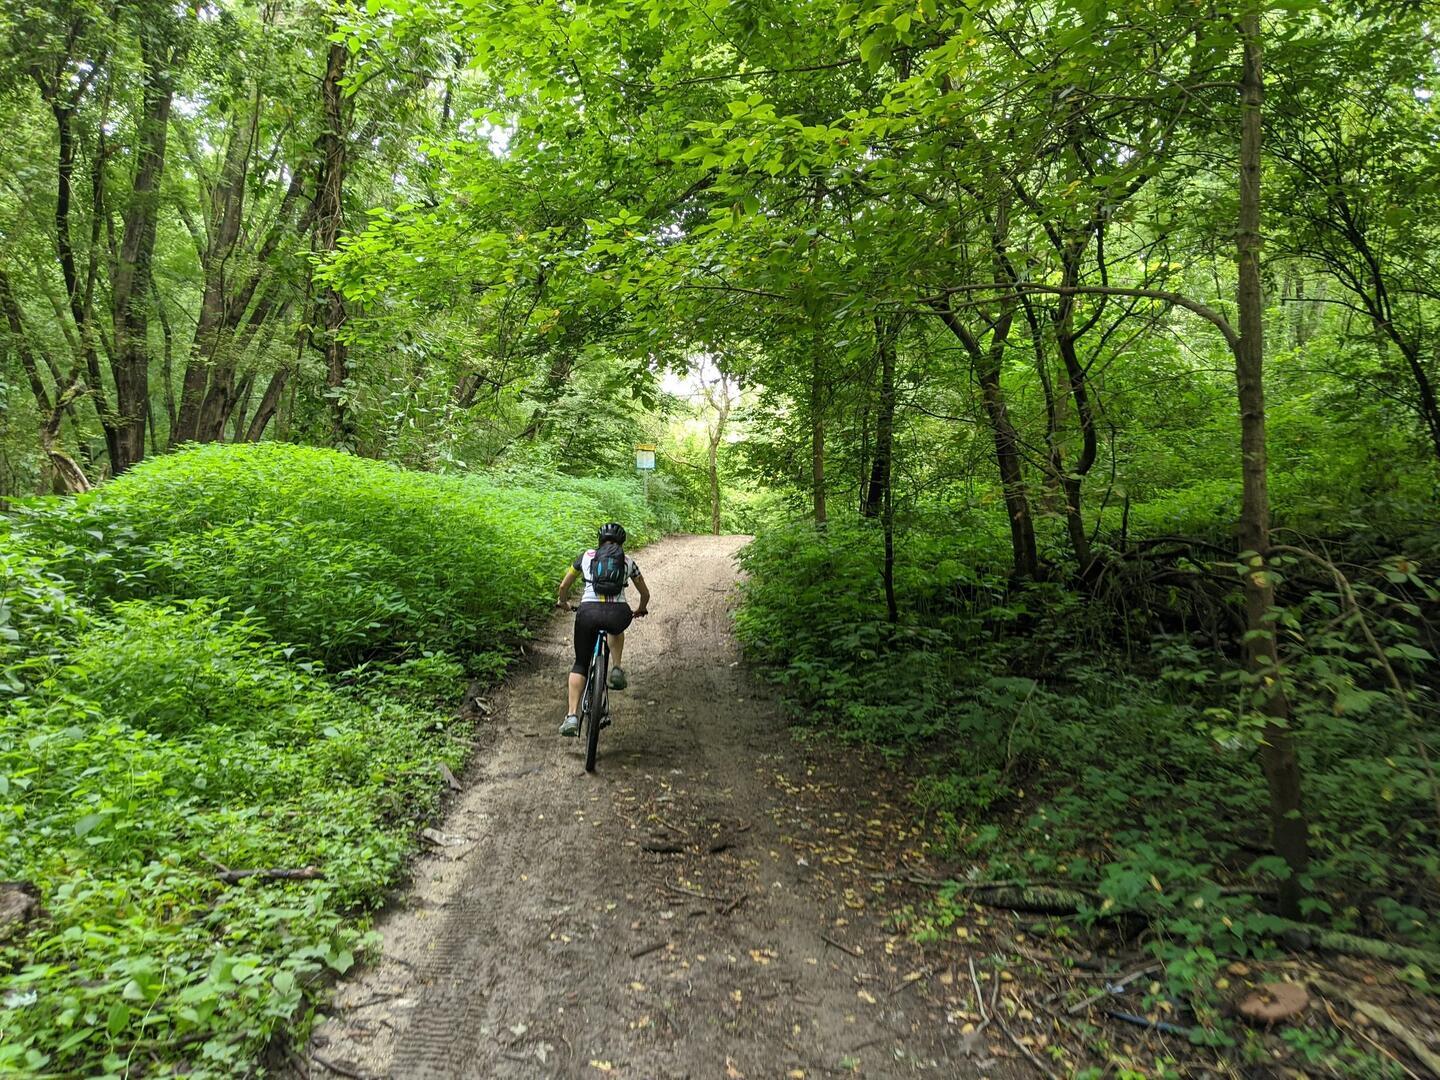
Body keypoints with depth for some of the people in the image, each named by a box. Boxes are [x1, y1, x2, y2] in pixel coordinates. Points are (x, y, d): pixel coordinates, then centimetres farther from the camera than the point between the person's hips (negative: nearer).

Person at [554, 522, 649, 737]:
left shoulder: (585, 556, 20)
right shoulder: (627, 561, 21)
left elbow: (564, 585, 27)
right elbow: (645, 593, 30)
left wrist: (561, 602, 47)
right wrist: (641, 609, 50)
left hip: (588, 612, 0)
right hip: (619, 614, 0)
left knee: (580, 664, 17)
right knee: (616, 630, 39)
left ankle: (572, 716, 5)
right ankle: (616, 669, 17)